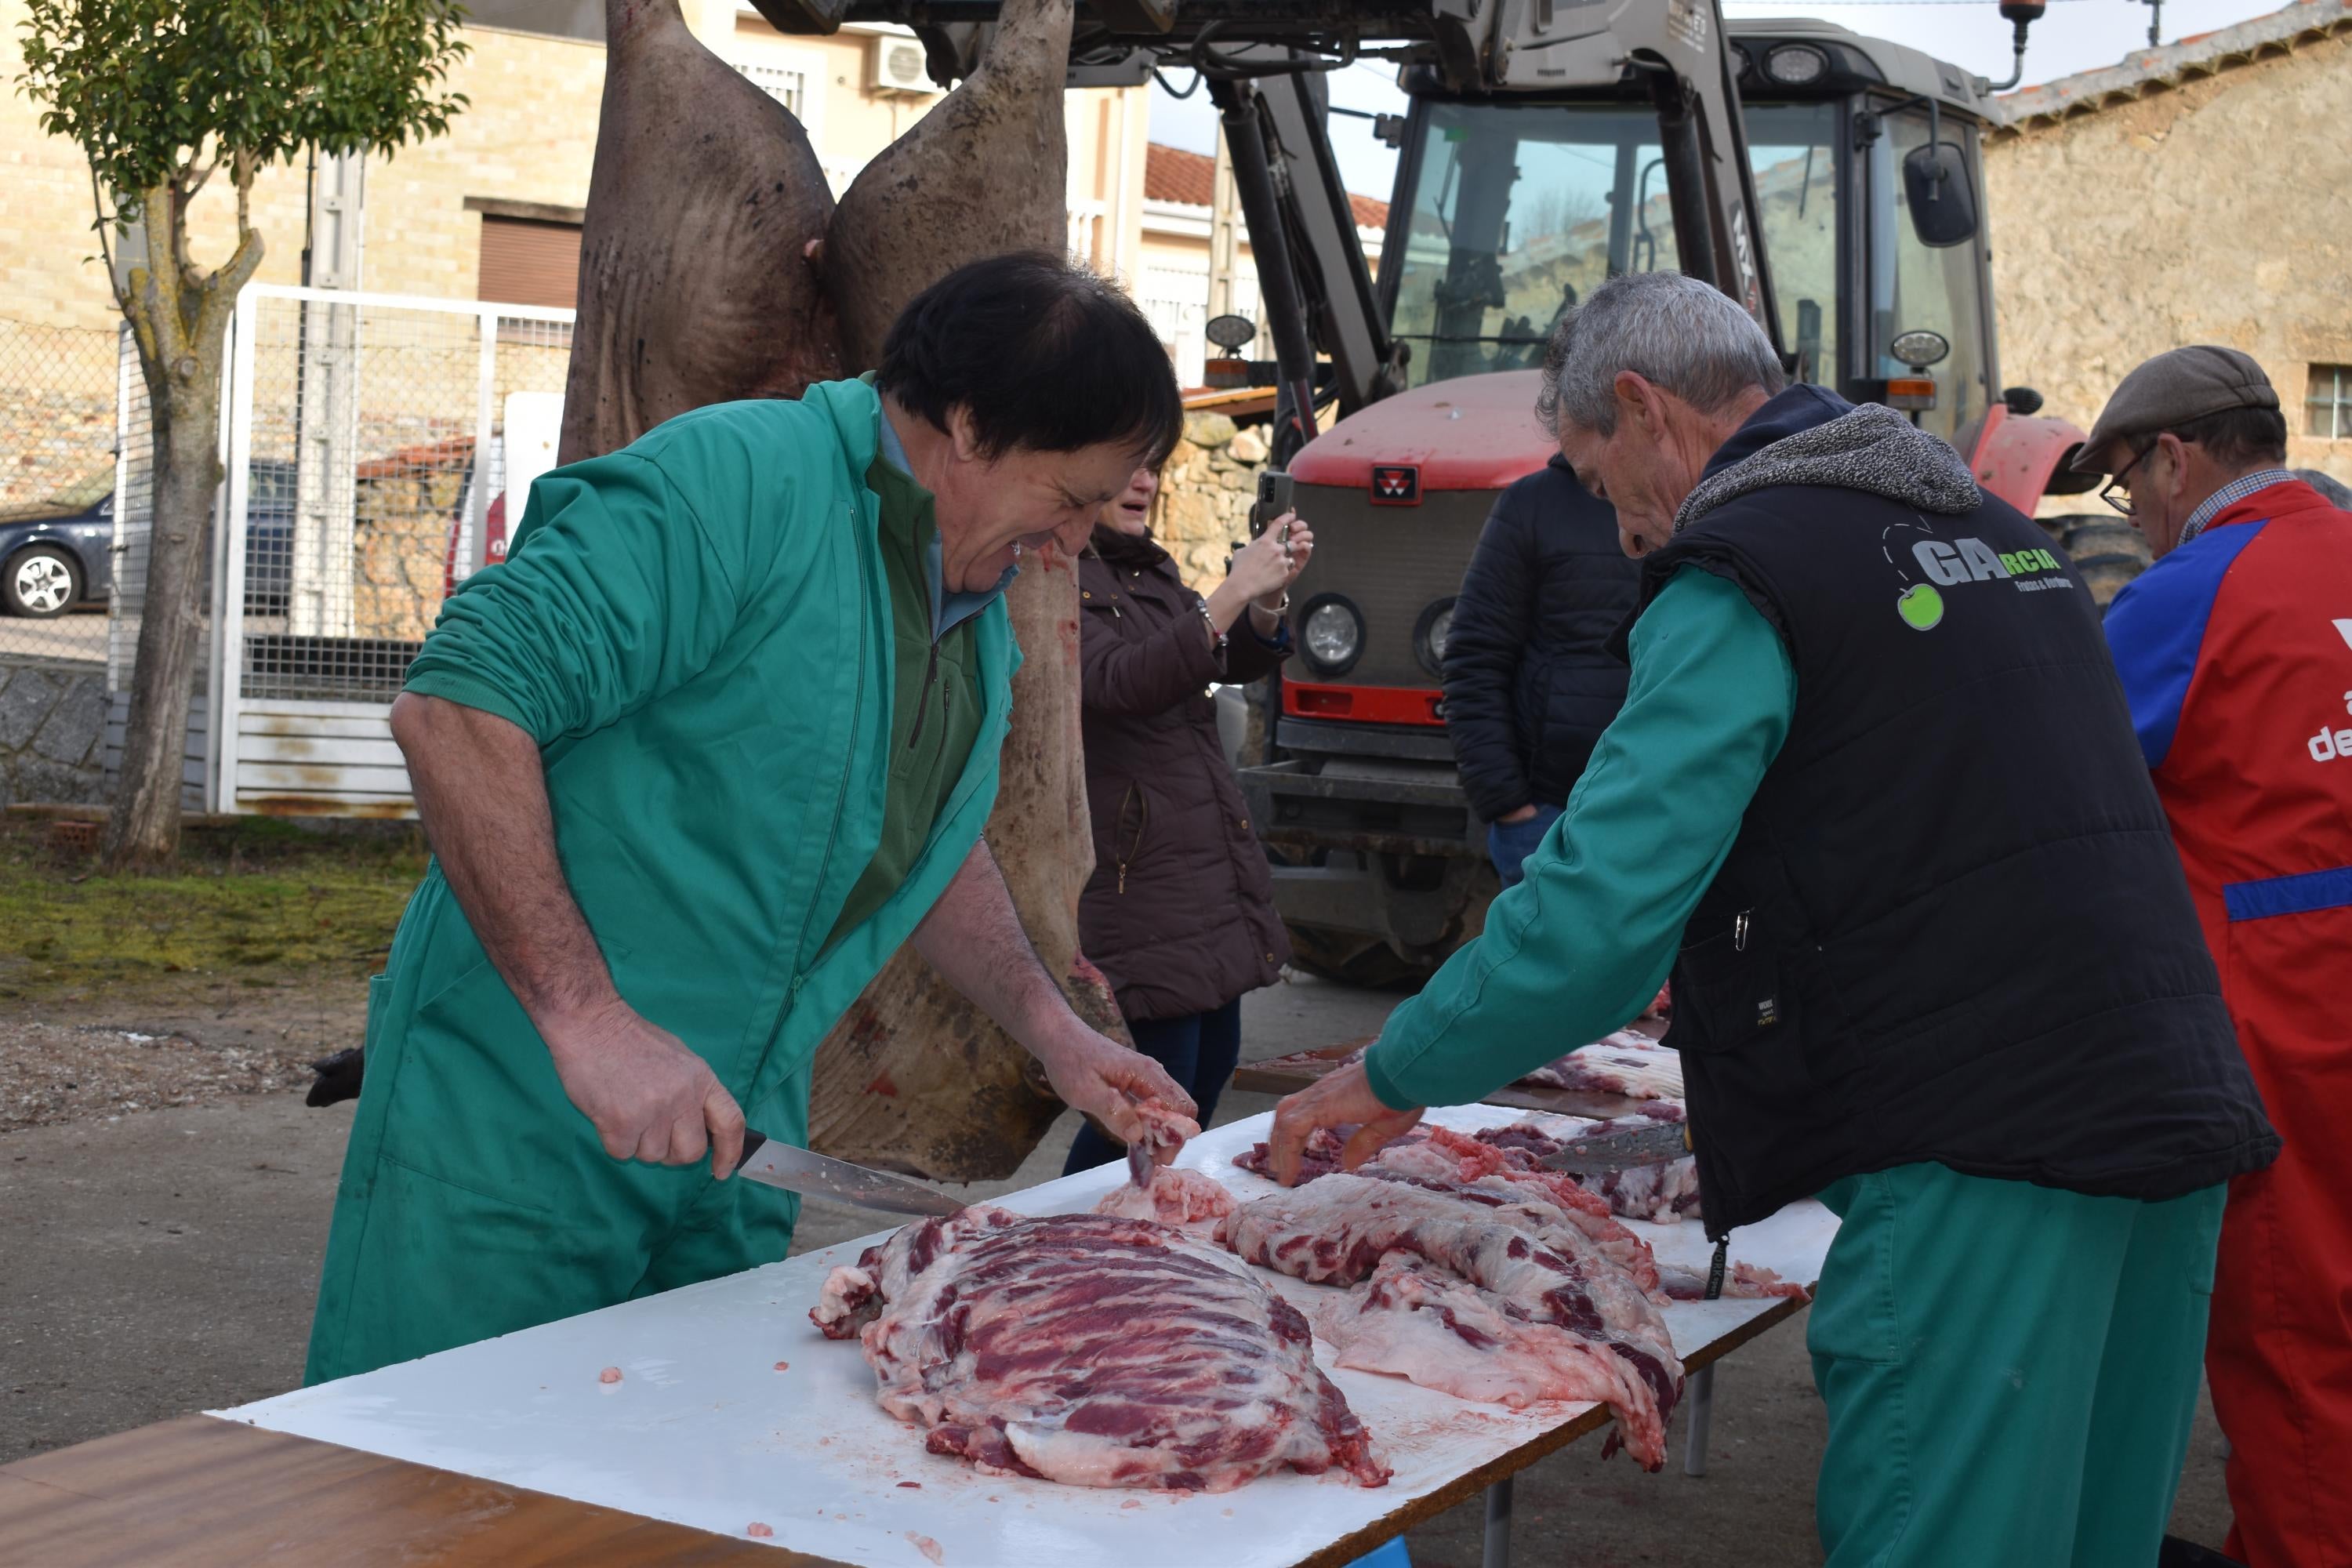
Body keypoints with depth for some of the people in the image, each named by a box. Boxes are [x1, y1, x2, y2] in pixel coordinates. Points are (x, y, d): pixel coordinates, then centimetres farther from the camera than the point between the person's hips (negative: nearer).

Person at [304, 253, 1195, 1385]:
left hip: (732, 1150, 8)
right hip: (520, 1122, -8)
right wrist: (585, 1016, -28)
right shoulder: (735, 483, -18)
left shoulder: (978, 618, 12)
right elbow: (454, 707, -25)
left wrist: (1051, 1030, 14)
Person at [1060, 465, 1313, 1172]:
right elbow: (1114, 684, -27)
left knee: (1213, 1059, 14)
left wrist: (1271, 594, -7)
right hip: (1133, 870, -10)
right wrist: (1232, 592, -29)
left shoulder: (1148, 568, 15)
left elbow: (1236, 661, 13)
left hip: (1211, 861, 10)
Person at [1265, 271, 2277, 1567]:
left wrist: (1392, 1076, -5)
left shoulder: (1738, 582, -9)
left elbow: (1602, 907, -17)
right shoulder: (1988, 524, 19)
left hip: (1983, 1153, -9)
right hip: (2169, 1116, 9)